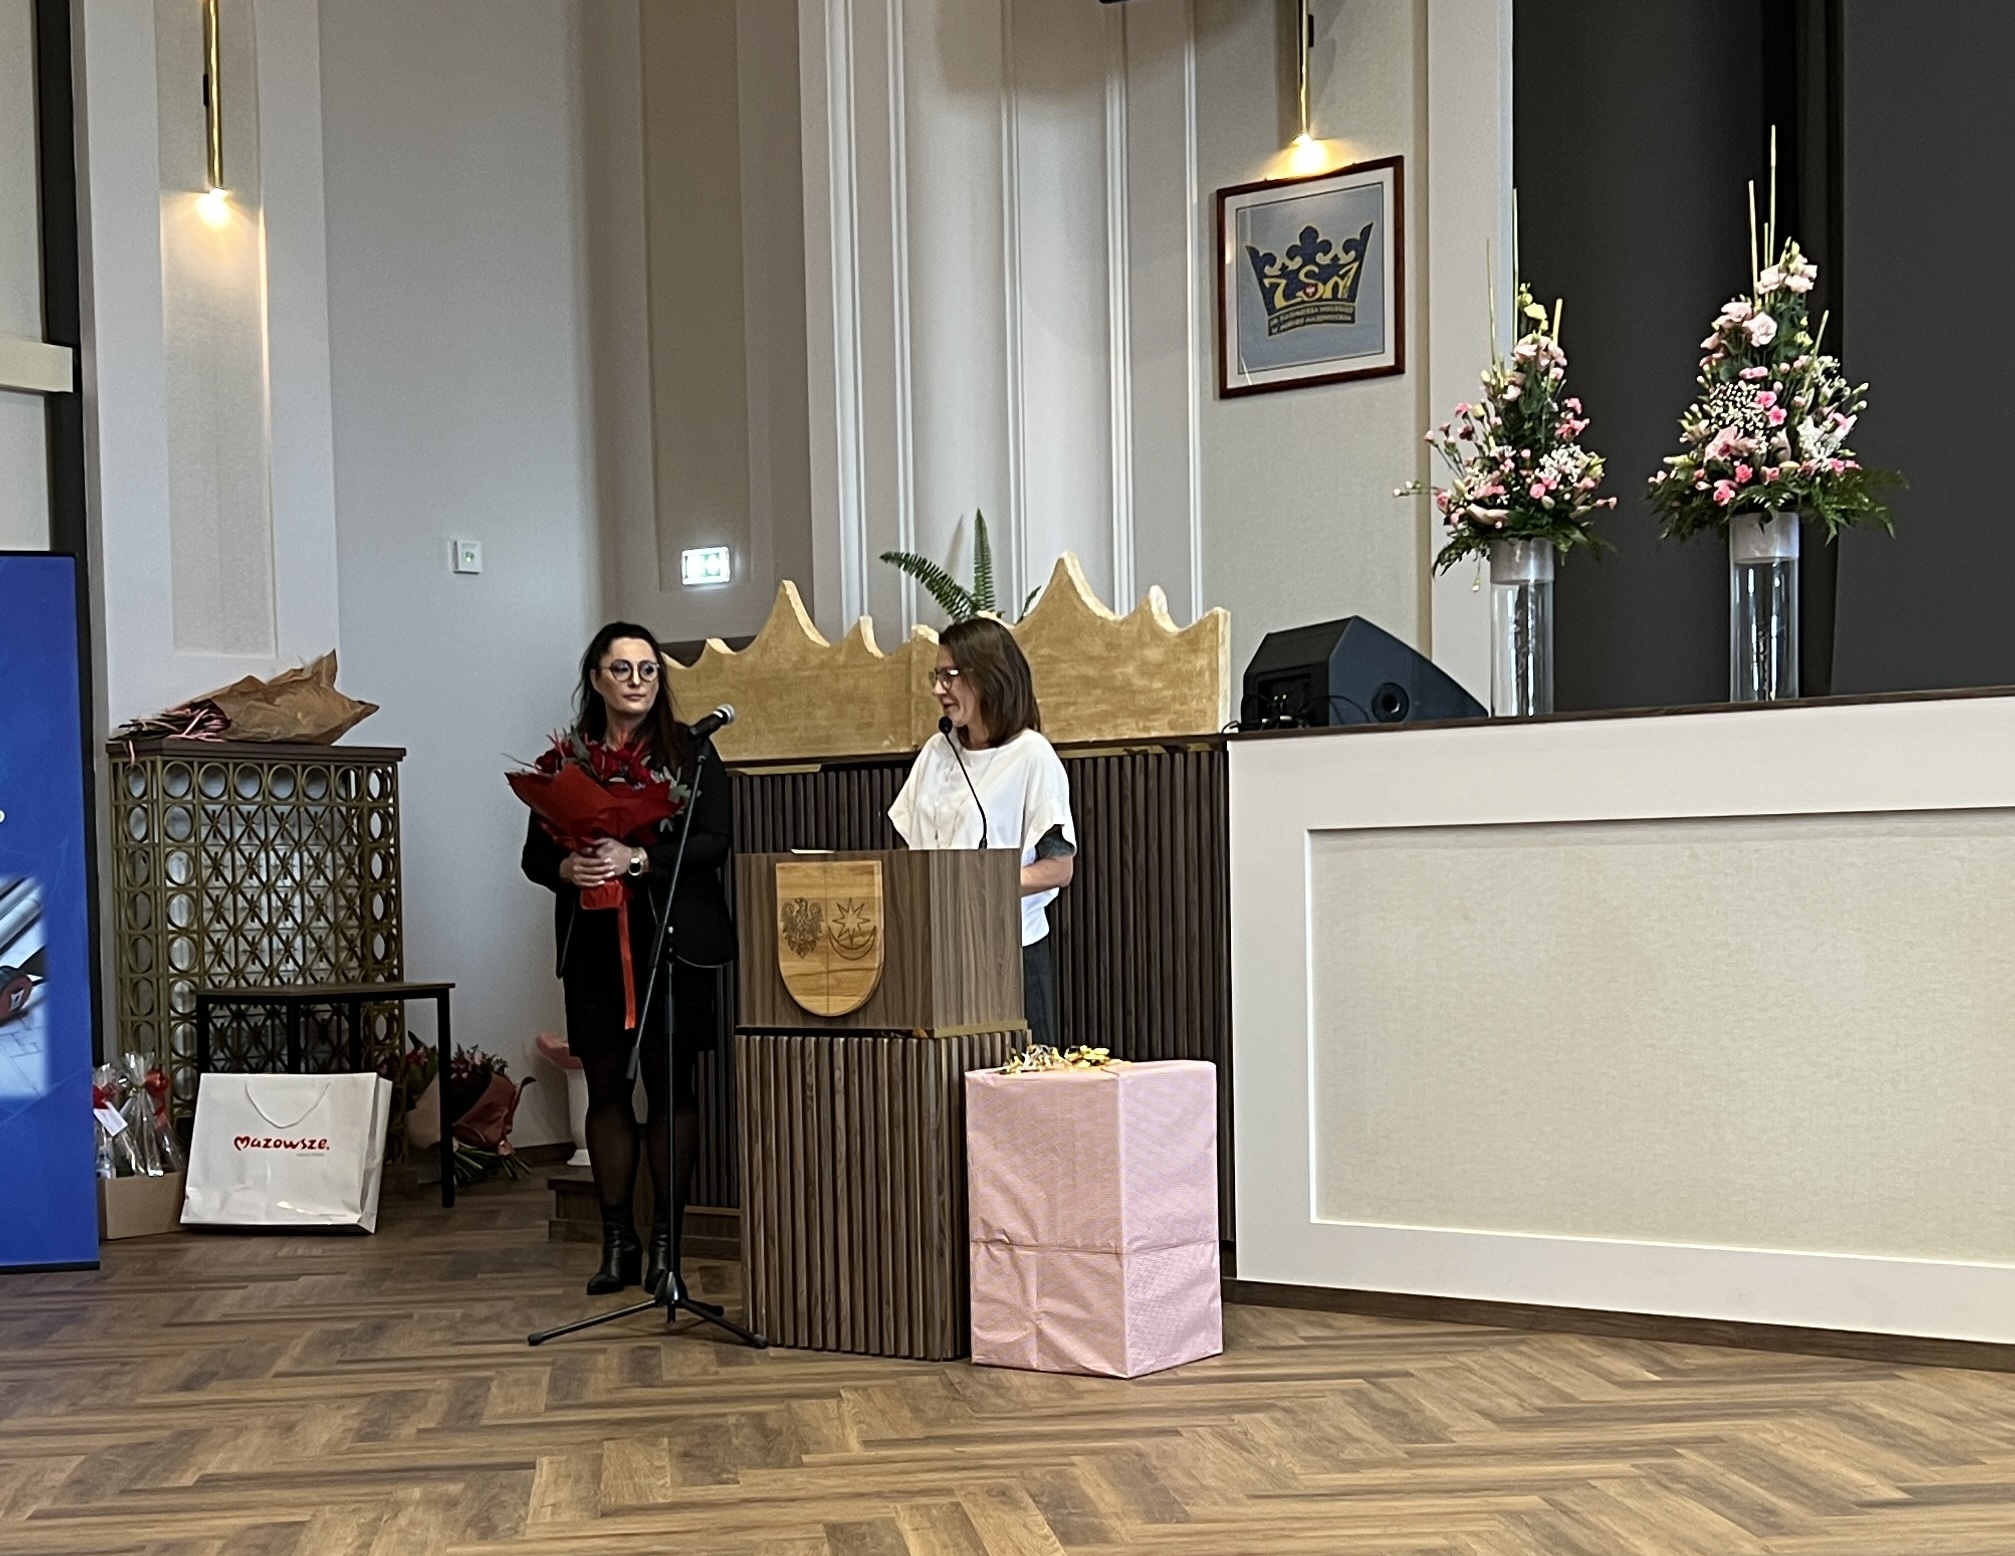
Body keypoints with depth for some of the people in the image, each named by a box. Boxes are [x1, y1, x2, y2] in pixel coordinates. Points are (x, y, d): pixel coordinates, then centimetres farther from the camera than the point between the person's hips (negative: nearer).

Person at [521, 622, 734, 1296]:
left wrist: (637, 858, -19)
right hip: (593, 945, 3)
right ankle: (617, 1241, 15)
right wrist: (567, 867, -13)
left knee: (670, 1088, 1)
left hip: (672, 941, -2)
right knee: (606, 1090, 6)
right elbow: (534, 853, 10)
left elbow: (713, 841, -6)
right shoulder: (566, 757, 10)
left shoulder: (689, 750, 3)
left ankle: (665, 1241, 10)